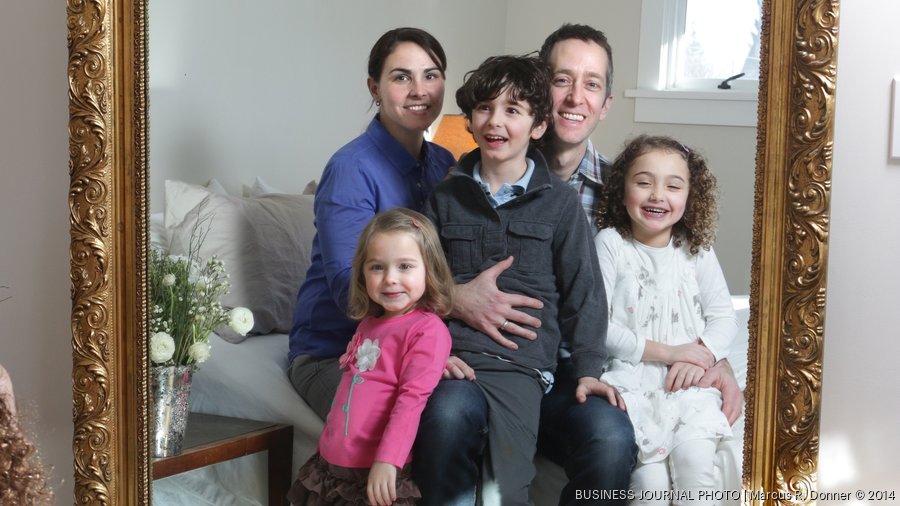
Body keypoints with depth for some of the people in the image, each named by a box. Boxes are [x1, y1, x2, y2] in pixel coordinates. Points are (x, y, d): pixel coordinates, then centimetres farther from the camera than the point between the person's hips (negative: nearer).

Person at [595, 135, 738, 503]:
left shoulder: (696, 249, 9)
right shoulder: (610, 243, -1)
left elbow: (724, 317, 7)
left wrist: (703, 354, -14)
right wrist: (667, 352, -11)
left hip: (688, 384, 3)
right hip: (630, 382, -2)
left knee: (695, 459, -23)